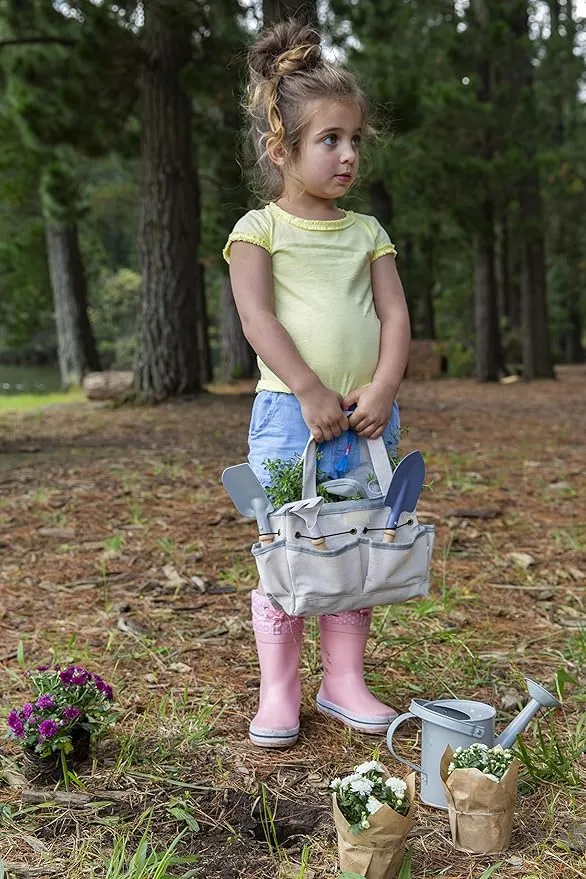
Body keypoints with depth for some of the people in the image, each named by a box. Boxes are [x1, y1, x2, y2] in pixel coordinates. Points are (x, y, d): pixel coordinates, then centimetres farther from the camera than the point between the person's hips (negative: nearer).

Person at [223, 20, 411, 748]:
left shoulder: (368, 233, 12)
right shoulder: (260, 228, 0)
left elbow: (395, 315, 4)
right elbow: (258, 316, -11)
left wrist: (381, 390, -12)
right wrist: (311, 392, -19)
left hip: (366, 417, 4)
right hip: (288, 415, -4)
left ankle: (344, 682, 23)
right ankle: (278, 693, 14)